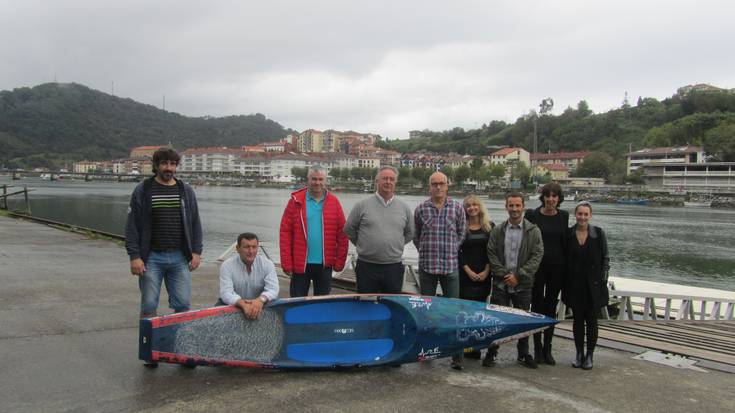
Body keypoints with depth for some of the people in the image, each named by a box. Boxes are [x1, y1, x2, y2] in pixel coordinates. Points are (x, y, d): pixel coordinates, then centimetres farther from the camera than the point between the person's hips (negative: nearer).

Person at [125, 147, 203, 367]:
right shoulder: (142, 191, 2)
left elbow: (195, 224, 12)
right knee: (149, 305, 3)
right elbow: (132, 226, -1)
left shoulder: (186, 191, 10)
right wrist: (134, 256, -8)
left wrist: (196, 252, 4)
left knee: (183, 304, 2)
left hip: (180, 258, 2)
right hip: (151, 258, -2)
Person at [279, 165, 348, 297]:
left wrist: (339, 261, 0)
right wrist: (286, 263, -7)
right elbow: (285, 233, -4)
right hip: (300, 264, -1)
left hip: (325, 265, 1)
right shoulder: (296, 201, -2)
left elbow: (342, 234, 3)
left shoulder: (334, 202, 2)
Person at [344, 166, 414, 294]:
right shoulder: (362, 205, -1)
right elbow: (349, 230, 8)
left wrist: (395, 245, 12)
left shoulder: (405, 208, 7)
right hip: (366, 267, -2)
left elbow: (409, 234, 18)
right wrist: (362, 245, 9)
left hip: (394, 268, 2)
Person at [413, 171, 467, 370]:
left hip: (450, 266, 0)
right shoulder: (421, 209, 3)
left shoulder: (457, 208, 3)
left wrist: (453, 250, 6)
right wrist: (426, 252, 7)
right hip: (427, 266, 1)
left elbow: (462, 232, 12)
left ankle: (456, 355, 6)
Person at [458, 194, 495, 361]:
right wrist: (468, 270, -8)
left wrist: (486, 271, -5)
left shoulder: (490, 226, 7)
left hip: (484, 275, 2)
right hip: (465, 274, -2)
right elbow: (457, 251, -1)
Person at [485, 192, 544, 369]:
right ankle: (491, 353, 14)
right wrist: (504, 274, -10)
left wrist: (518, 276, -12)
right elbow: (491, 255, 2)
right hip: (501, 283, 0)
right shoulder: (497, 231, 6)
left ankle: (523, 354, 24)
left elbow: (537, 255, -5)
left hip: (522, 285, 0)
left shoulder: (533, 231, 1)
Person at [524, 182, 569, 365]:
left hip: (557, 268, 3)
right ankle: (537, 348, 14)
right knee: (537, 306, 5)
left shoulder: (564, 216, 6)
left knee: (551, 307, 9)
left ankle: (547, 349, 18)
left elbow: (565, 242, 11)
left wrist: (566, 267, 6)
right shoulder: (532, 214, -4)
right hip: (537, 267, -2)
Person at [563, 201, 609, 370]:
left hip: (593, 285, -1)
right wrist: (565, 284, -1)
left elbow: (605, 258, 2)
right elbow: (564, 260, 3)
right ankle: (579, 353, 21)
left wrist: (603, 280, -5)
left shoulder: (598, 233, -2)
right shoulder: (568, 234, 0)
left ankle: (589, 355, 16)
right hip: (575, 285, 1)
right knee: (578, 319, 10)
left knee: (591, 320, 5)